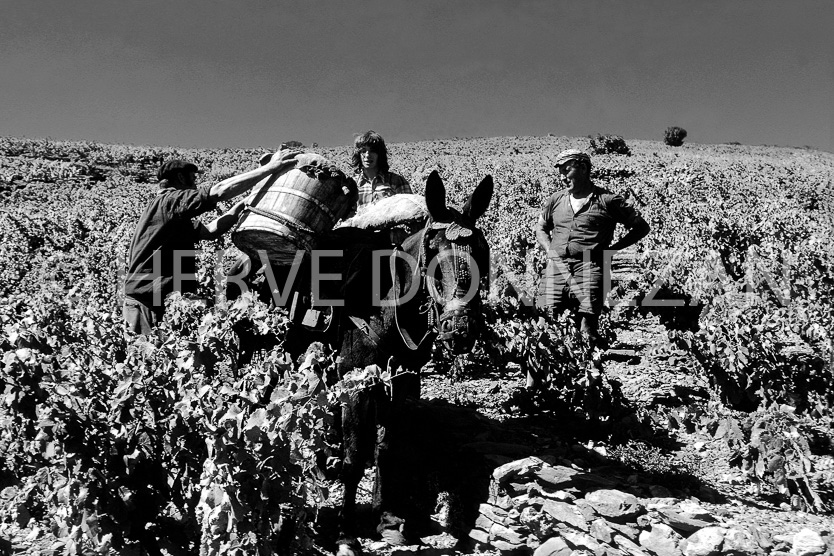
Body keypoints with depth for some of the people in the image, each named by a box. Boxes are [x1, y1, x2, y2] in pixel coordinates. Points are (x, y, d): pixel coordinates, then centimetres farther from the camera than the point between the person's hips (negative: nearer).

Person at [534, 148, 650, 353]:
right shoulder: (555, 200, 17)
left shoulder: (608, 200, 4)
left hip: (589, 268, -4)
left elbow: (642, 227, 10)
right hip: (556, 267, 4)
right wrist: (549, 250, 14)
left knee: (588, 331, -14)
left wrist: (613, 249, 1)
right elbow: (540, 228, 33)